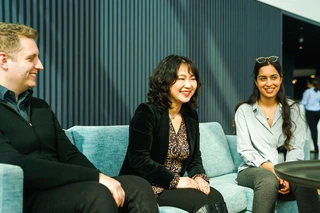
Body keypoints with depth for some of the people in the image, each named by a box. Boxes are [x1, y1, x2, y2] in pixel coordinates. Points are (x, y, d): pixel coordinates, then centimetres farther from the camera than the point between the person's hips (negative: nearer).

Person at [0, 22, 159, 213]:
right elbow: (22, 168, -22)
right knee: (97, 194, -33)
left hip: (61, 190, 7)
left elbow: (70, 155, 13)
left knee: (138, 186, -13)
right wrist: (96, 176, -22)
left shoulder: (41, 107, 18)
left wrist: (100, 178, -7)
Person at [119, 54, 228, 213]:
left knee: (215, 198, -23)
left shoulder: (191, 116, 9)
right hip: (144, 187, -6)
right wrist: (175, 181, -21)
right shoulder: (147, 112, -11)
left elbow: (195, 158, 11)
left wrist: (199, 177, -12)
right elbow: (139, 159, -18)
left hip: (175, 185, 6)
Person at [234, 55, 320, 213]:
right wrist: (271, 168, -20)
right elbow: (245, 150, -3)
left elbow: (296, 148, 2)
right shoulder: (244, 110, 6)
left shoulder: (293, 109, 11)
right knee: (269, 179, -37)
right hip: (253, 170, -1)